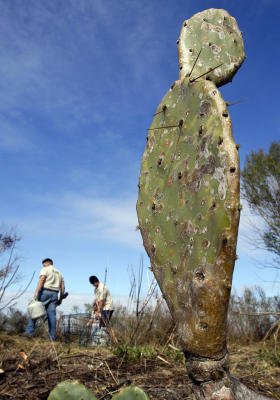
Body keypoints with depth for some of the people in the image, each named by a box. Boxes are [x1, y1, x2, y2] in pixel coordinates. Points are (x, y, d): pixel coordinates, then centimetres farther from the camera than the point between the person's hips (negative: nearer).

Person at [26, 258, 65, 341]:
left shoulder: (45, 270, 2)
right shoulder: (59, 273, 21)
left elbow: (41, 279, -16)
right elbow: (63, 287, 15)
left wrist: (36, 292, -23)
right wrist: (60, 299, 17)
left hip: (44, 292, -5)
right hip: (54, 294, 5)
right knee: (52, 314, 1)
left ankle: (29, 331, -3)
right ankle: (52, 336, -4)